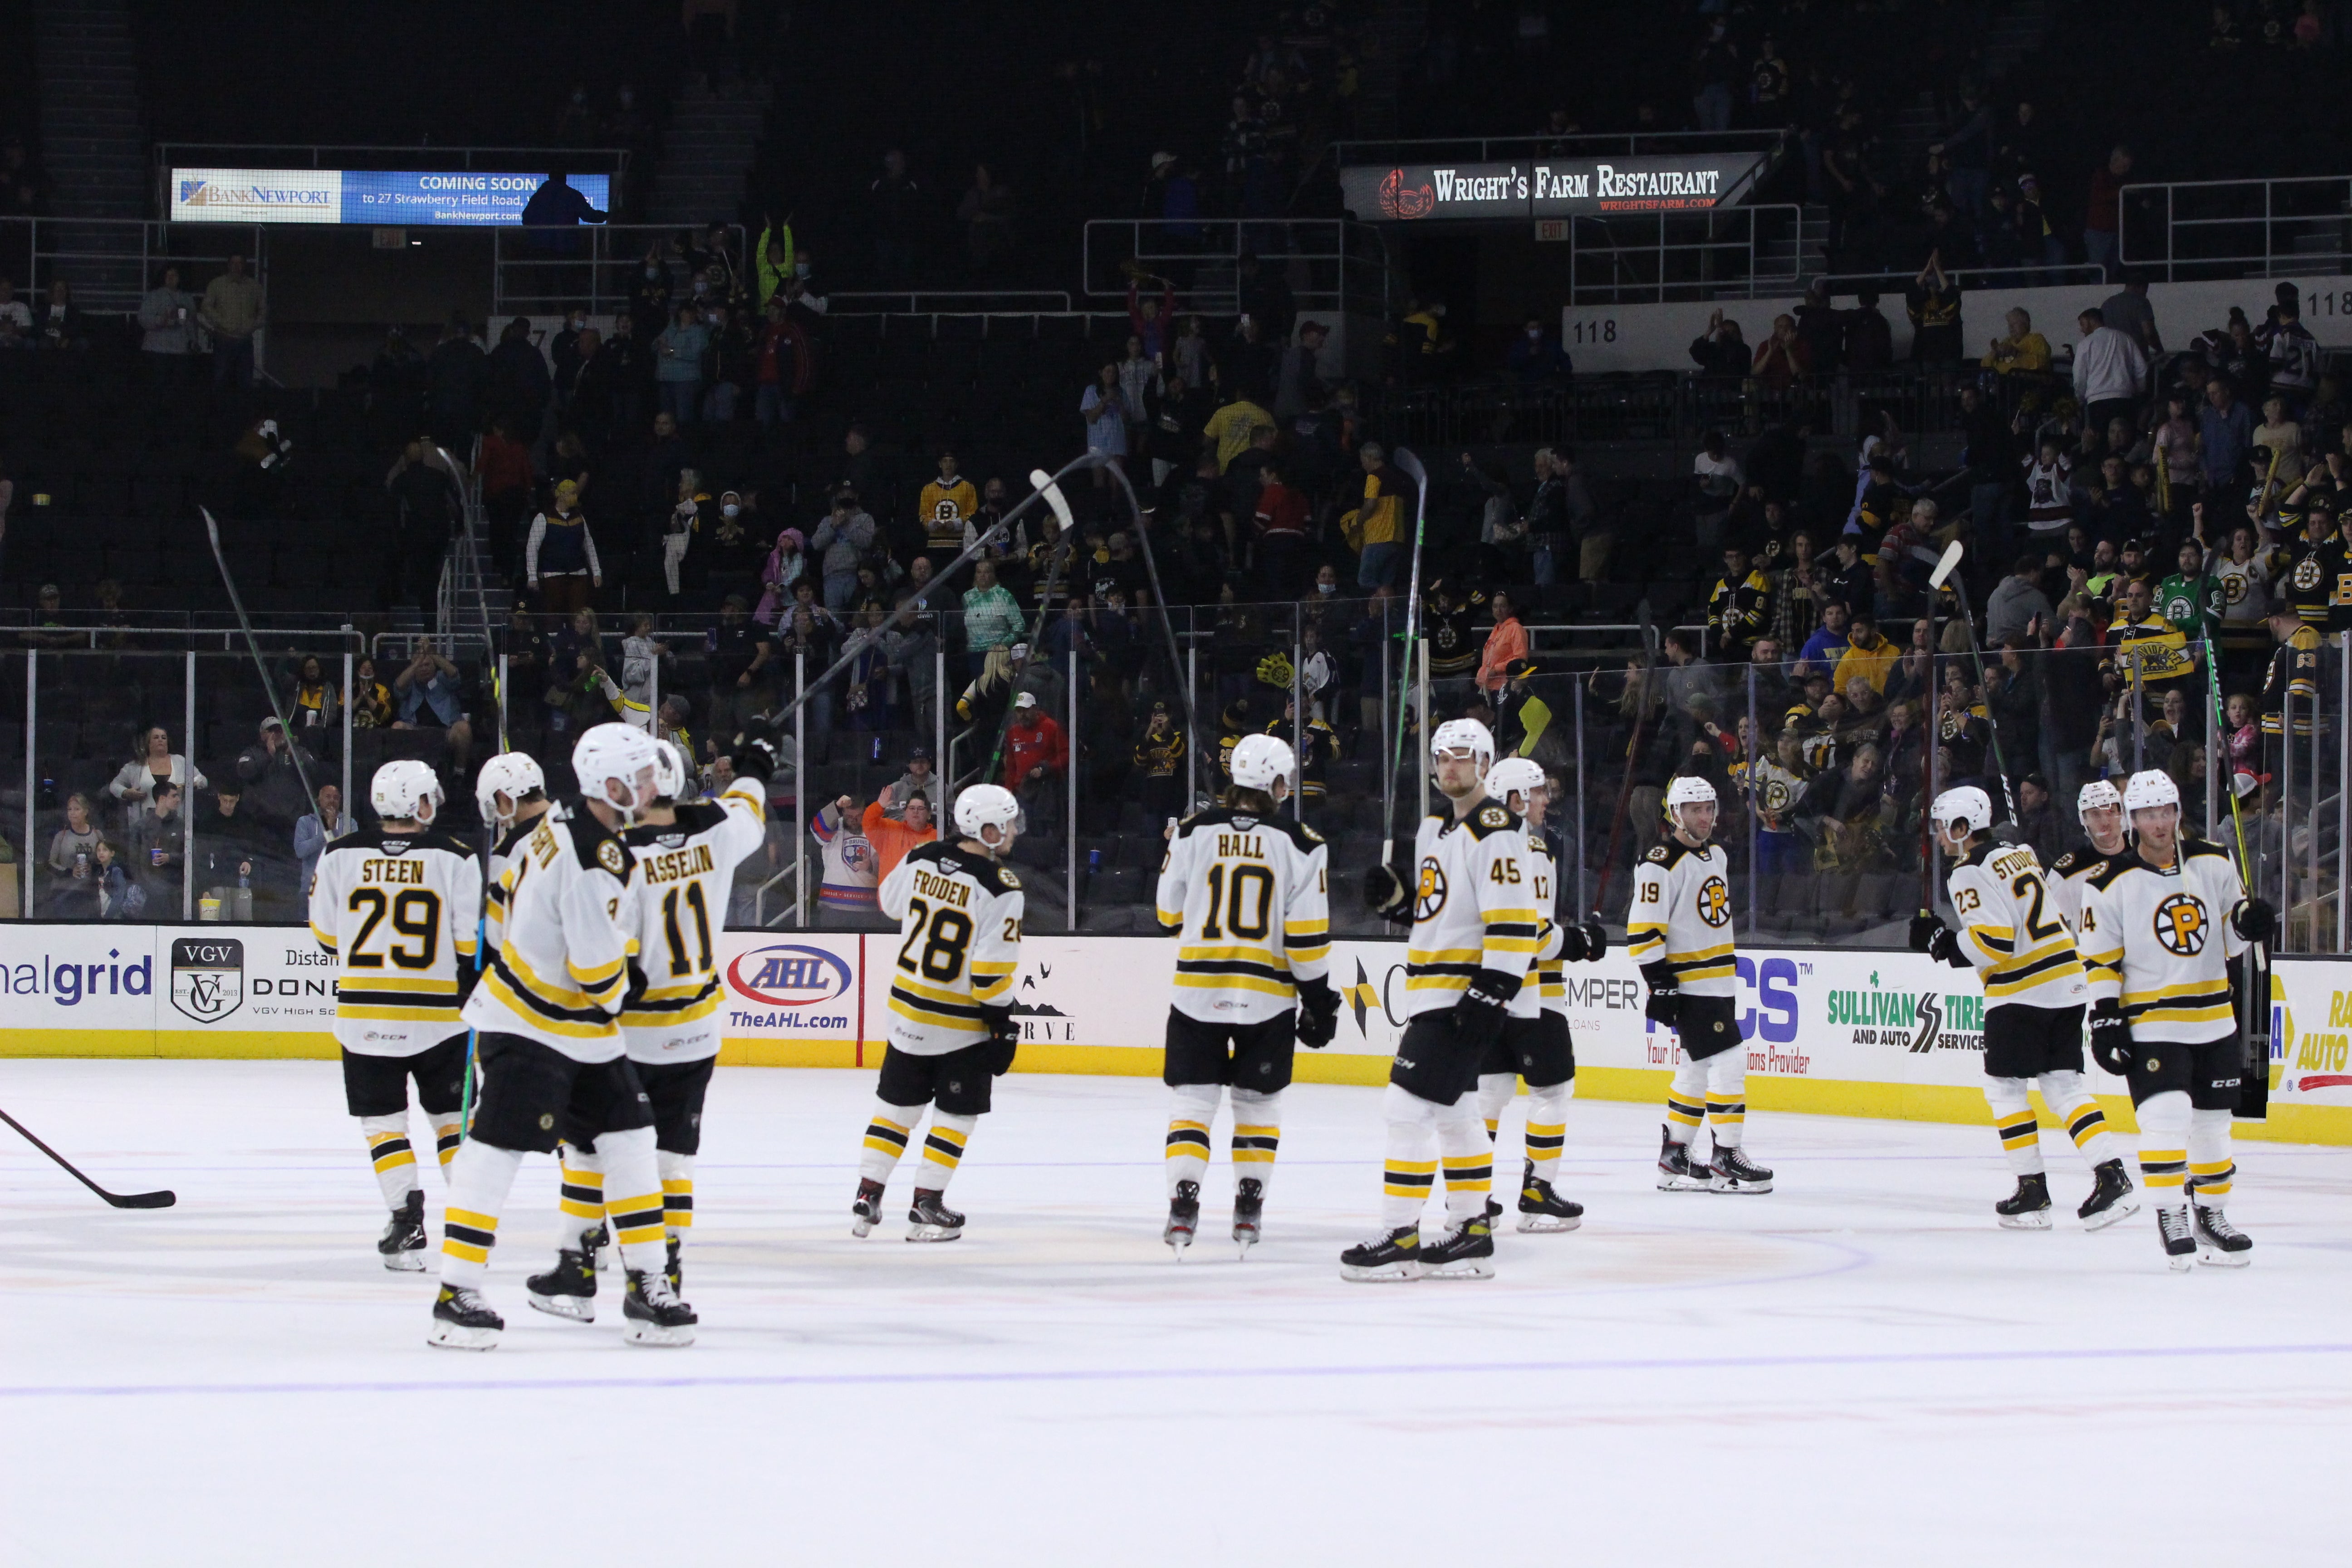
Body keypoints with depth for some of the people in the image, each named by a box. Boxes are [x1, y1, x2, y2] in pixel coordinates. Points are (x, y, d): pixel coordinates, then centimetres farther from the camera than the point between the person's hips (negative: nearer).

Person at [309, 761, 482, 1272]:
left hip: (364, 1015, 0)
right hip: (440, 1014, 0)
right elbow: (473, 942, -5)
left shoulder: (340, 857, -2)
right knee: (454, 1116, 14)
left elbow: (326, 935, 8)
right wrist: (477, 1006, 7)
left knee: (383, 1119, 7)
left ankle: (406, 1216, -8)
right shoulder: (455, 859, -6)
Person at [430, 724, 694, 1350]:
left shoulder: (562, 821, 2)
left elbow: (510, 887, 17)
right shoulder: (596, 867, -28)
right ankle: (457, 1293, -10)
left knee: (629, 1139, 9)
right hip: (531, 1025, -10)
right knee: (497, 1146, -10)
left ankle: (646, 1285, 13)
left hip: (584, 1029, 10)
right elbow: (599, 974, -24)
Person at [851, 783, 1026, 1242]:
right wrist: (1002, 1025, -13)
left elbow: (891, 903, 17)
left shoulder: (920, 860, -3)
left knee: (897, 1105, 16)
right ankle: (926, 1208, 6)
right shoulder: (999, 887, -20)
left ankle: (867, 1199, 17)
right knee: (957, 1114, 8)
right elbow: (993, 966, -22)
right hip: (962, 1024, -5)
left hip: (908, 1010, 5)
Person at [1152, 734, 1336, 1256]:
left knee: (1194, 1098, 6)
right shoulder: (1300, 845, -6)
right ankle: (1249, 1209, 13)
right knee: (1257, 1102, 14)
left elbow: (1170, 916, 7)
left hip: (1198, 991, 1)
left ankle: (1183, 1207, -5)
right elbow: (1307, 934, -6)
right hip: (1268, 994, -1)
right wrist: (1318, 999, 3)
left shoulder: (1192, 832, -1)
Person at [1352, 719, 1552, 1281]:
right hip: (1433, 993, 10)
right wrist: (1395, 893, 5)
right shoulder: (1434, 827, 16)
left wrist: (1492, 996, -25)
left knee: (1410, 1105, -12)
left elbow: (1514, 920, -21)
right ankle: (1470, 1234, 20)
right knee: (1453, 1110, 14)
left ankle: (1400, 1238, -10)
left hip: (1464, 995, -10)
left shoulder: (1495, 831, -15)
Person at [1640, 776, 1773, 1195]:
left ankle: (1674, 1158, 21)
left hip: (1719, 984, 9)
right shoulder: (1662, 865, -15)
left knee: (1698, 1070, 13)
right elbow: (1642, 931, -17)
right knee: (1728, 1063, -14)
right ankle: (1726, 1159, -9)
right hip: (1687, 984, -9)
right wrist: (1660, 984, -21)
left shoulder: (1717, 856, 14)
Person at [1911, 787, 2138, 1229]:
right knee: (2063, 1083, 7)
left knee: (2005, 1086, 3)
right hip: (2068, 983, 8)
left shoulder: (1969, 873, -11)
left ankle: (2033, 1191, 1)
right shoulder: (2021, 854, 17)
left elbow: (1993, 941, -19)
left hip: (2022, 991, -8)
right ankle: (2110, 1176, -6)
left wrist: (1944, 943, -7)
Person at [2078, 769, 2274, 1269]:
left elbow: (2230, 940, 11)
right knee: (2166, 1116, -19)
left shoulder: (2213, 865, 3)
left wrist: (2249, 924, -11)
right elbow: (2101, 961, -4)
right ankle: (2170, 1218, -11)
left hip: (2213, 1019, 4)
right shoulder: (2112, 884, -8)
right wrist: (2106, 1020, -9)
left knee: (2212, 1122, 12)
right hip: (2149, 1025, -4)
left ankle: (2210, 1216, 26)